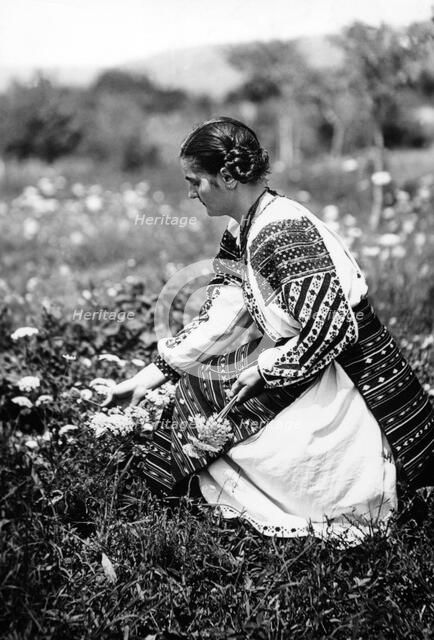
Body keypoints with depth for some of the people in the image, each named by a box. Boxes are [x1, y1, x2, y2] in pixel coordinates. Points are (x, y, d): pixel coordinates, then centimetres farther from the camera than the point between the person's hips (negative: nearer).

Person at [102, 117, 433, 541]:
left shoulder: (285, 231, -24)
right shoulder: (241, 232, 4)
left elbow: (329, 330, -27)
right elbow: (216, 322, 7)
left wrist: (263, 370, -15)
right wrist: (151, 374, 3)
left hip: (348, 374, -9)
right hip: (294, 363, 9)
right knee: (197, 385, 7)